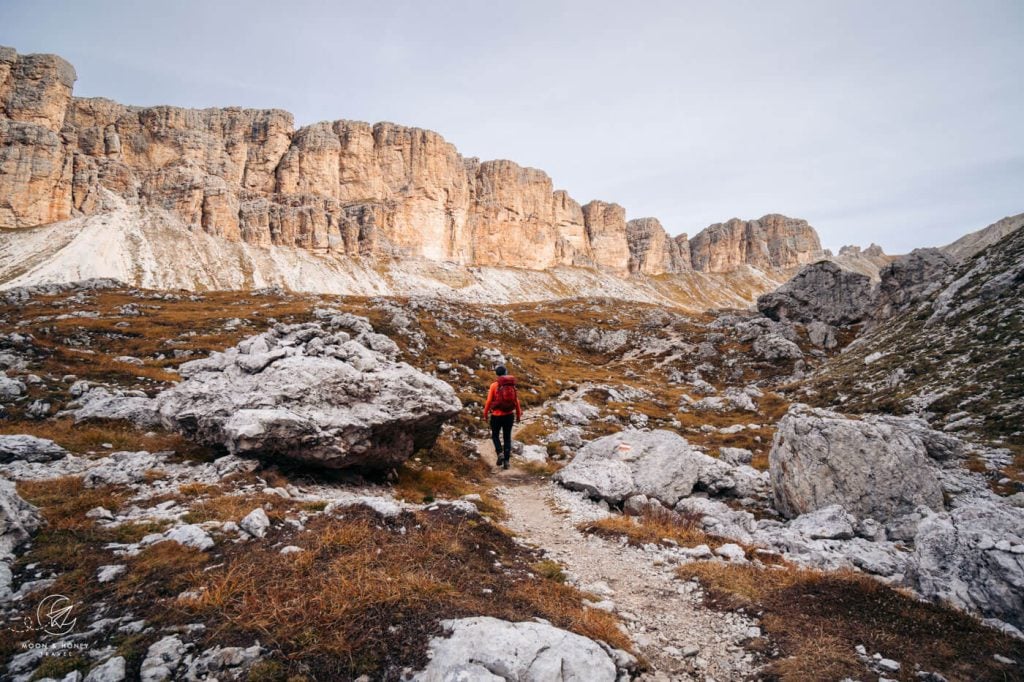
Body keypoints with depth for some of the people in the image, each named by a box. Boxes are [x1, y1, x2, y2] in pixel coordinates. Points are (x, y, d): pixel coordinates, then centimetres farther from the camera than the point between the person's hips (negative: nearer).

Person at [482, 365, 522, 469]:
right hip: (509, 415, 3)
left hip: (497, 415, -3)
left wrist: (485, 414, 3)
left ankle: (500, 453, -3)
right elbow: (516, 401, 1)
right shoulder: (512, 385, -1)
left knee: (495, 435, 17)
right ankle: (506, 461, 10)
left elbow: (489, 401, -8)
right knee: (507, 437, 12)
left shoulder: (494, 385, -10)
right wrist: (518, 414, 12)